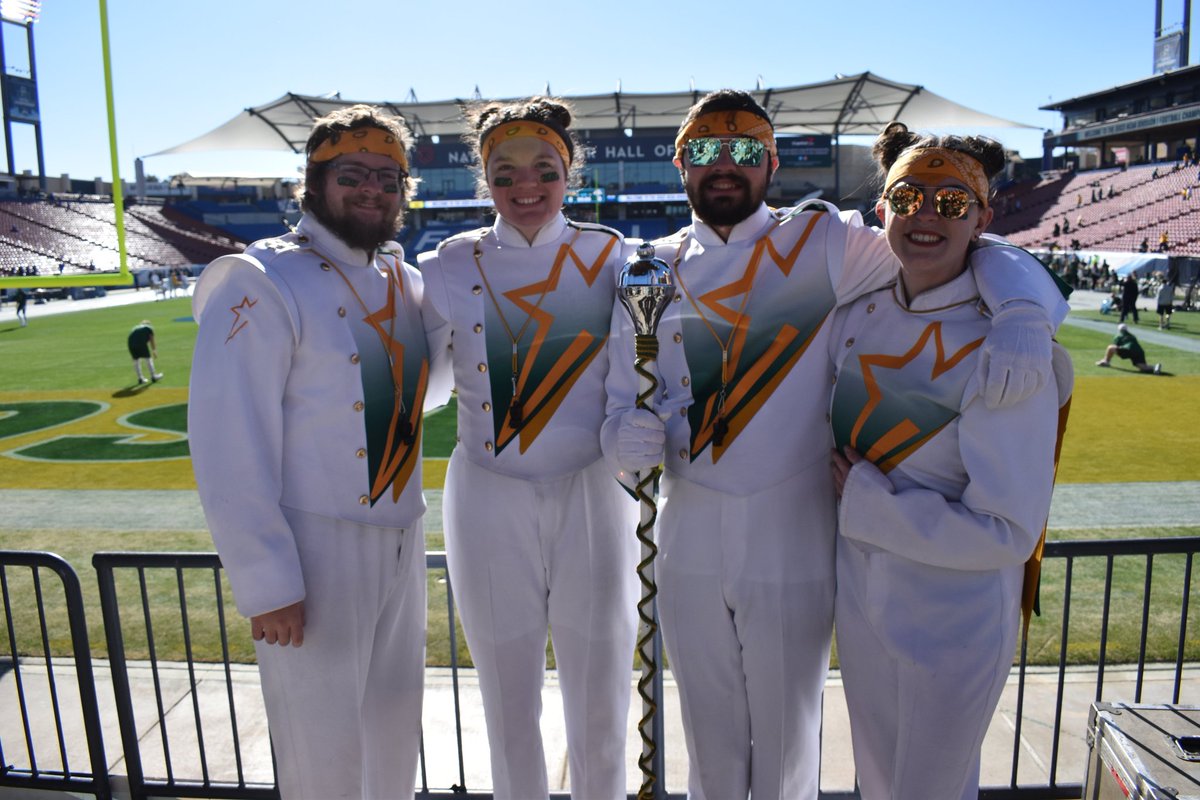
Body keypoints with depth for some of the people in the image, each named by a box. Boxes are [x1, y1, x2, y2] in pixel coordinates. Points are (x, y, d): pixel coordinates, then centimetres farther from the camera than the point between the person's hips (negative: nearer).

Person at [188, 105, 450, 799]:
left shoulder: (405, 283, 10)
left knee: (396, 734, 22)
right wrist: (265, 582, -17)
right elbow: (229, 447, -16)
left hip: (401, 540, 7)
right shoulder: (263, 283, -12)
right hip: (314, 546, -6)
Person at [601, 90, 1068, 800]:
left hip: (793, 539, -2)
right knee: (708, 734, 22)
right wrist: (629, 439, -18)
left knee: (787, 733, 18)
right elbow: (623, 406, 5)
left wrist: (1024, 311, -26)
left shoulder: (826, 246, -5)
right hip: (689, 538, 3)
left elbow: (981, 255, -4)